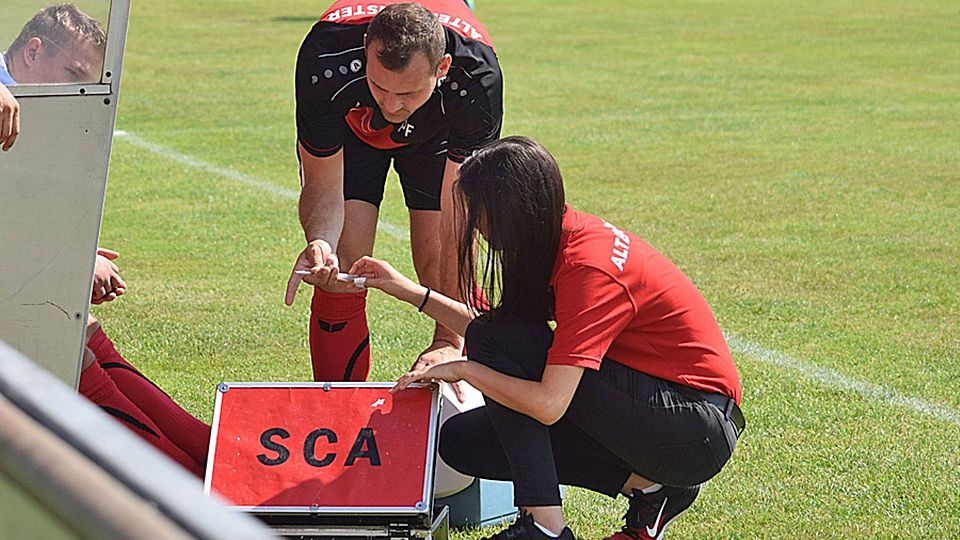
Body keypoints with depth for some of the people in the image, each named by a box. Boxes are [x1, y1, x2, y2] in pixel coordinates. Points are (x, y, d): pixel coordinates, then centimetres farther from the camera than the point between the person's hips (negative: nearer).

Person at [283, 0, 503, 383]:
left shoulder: (477, 75, -41)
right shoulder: (326, 62, -41)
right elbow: (323, 185, -28)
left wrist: (450, 341, -43)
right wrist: (320, 243, -52)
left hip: (435, 132, 0)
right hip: (348, 126, 0)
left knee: (443, 273, -13)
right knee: (342, 274, -14)